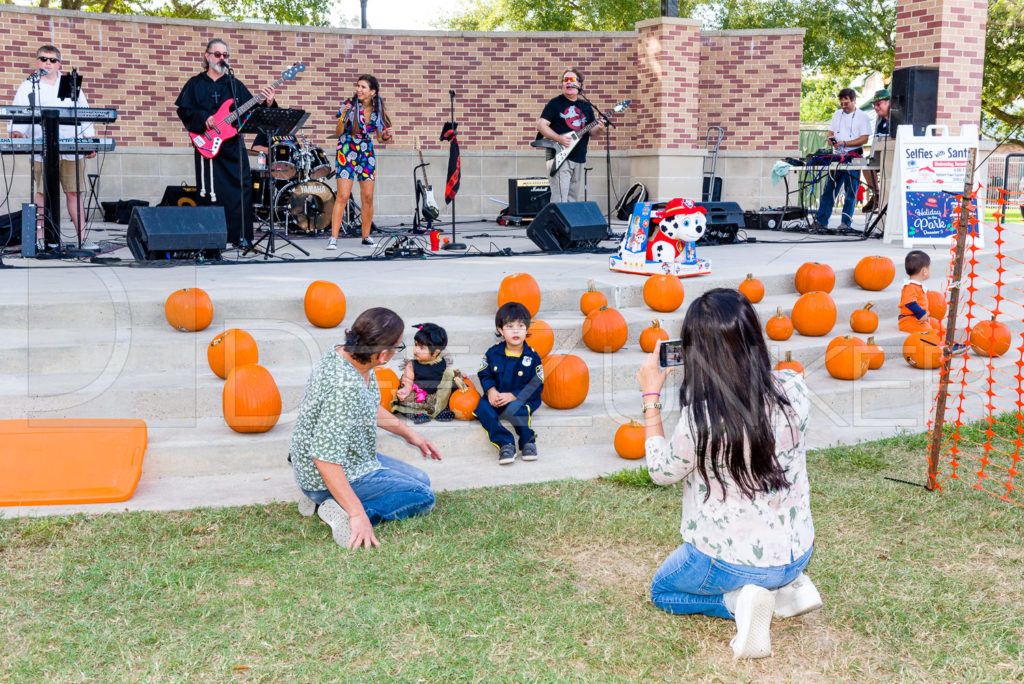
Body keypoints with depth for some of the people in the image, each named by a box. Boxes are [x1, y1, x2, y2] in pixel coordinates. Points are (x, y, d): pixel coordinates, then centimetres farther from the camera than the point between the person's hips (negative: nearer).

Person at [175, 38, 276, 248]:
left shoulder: (235, 85, 16)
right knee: (211, 192, -4)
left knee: (242, 188, -5)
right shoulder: (195, 84, 10)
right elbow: (184, 110, 2)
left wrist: (266, 104, -10)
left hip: (233, 143, 2)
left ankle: (241, 236, 1)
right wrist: (203, 119, -14)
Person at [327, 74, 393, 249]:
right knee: (343, 196, -10)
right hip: (347, 152, -4)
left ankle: (366, 235, 16)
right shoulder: (349, 104, -9)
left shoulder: (377, 109, 2)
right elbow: (338, 133, -8)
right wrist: (342, 117, -24)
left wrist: (386, 135, -11)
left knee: (368, 197, 3)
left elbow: (380, 137, 11)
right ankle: (333, 238, -9)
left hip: (367, 153, 4)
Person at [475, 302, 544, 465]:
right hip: (496, 397, 3)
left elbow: (536, 386, -6)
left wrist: (513, 396, -17)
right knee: (482, 407, -28)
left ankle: (528, 442, -10)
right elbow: (484, 374, 12)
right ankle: (505, 444, -21)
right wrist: (490, 390, -10)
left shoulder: (532, 357, -5)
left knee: (514, 409, -36)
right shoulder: (493, 353, 1)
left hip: (523, 400, -3)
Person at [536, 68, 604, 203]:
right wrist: (559, 139, -18)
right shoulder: (555, 103, 1)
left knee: (573, 199, 10)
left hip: (579, 159, 6)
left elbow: (592, 131, 17)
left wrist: (599, 129, -7)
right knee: (559, 199, -14)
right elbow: (541, 125, -5)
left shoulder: (586, 106, 16)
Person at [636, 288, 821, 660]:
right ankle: (788, 587, 12)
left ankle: (736, 600, -1)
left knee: (662, 590, 25)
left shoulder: (702, 415, -29)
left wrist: (651, 396, -5)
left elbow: (662, 471, -10)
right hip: (797, 553, 6)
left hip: (730, 563, -6)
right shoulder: (792, 387, -15)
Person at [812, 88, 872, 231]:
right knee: (829, 189, 2)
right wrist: (831, 139, -5)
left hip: (853, 157, -4)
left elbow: (864, 139, -8)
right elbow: (830, 132, 19)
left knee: (851, 191, -2)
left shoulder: (862, 117, 0)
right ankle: (820, 221, 3)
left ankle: (846, 222, 3)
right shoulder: (837, 114, 15)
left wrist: (844, 143, -17)